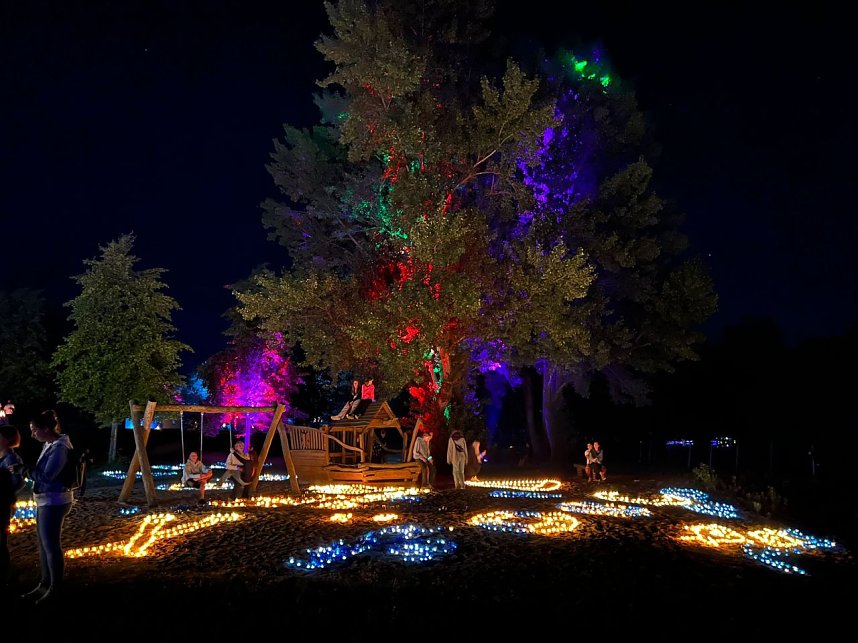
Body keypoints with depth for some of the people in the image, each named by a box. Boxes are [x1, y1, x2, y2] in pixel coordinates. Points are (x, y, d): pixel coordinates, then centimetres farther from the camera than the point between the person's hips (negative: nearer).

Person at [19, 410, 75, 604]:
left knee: (51, 545, -1)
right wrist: (29, 470, -5)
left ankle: (55, 588, 10)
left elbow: (47, 476, -23)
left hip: (54, 502, -10)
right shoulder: (49, 445, 10)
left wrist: (27, 471, -9)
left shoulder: (59, 448, -20)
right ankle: (45, 584, 27)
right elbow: (41, 470, 13)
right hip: (46, 501, 10)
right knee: (44, 544, 16)